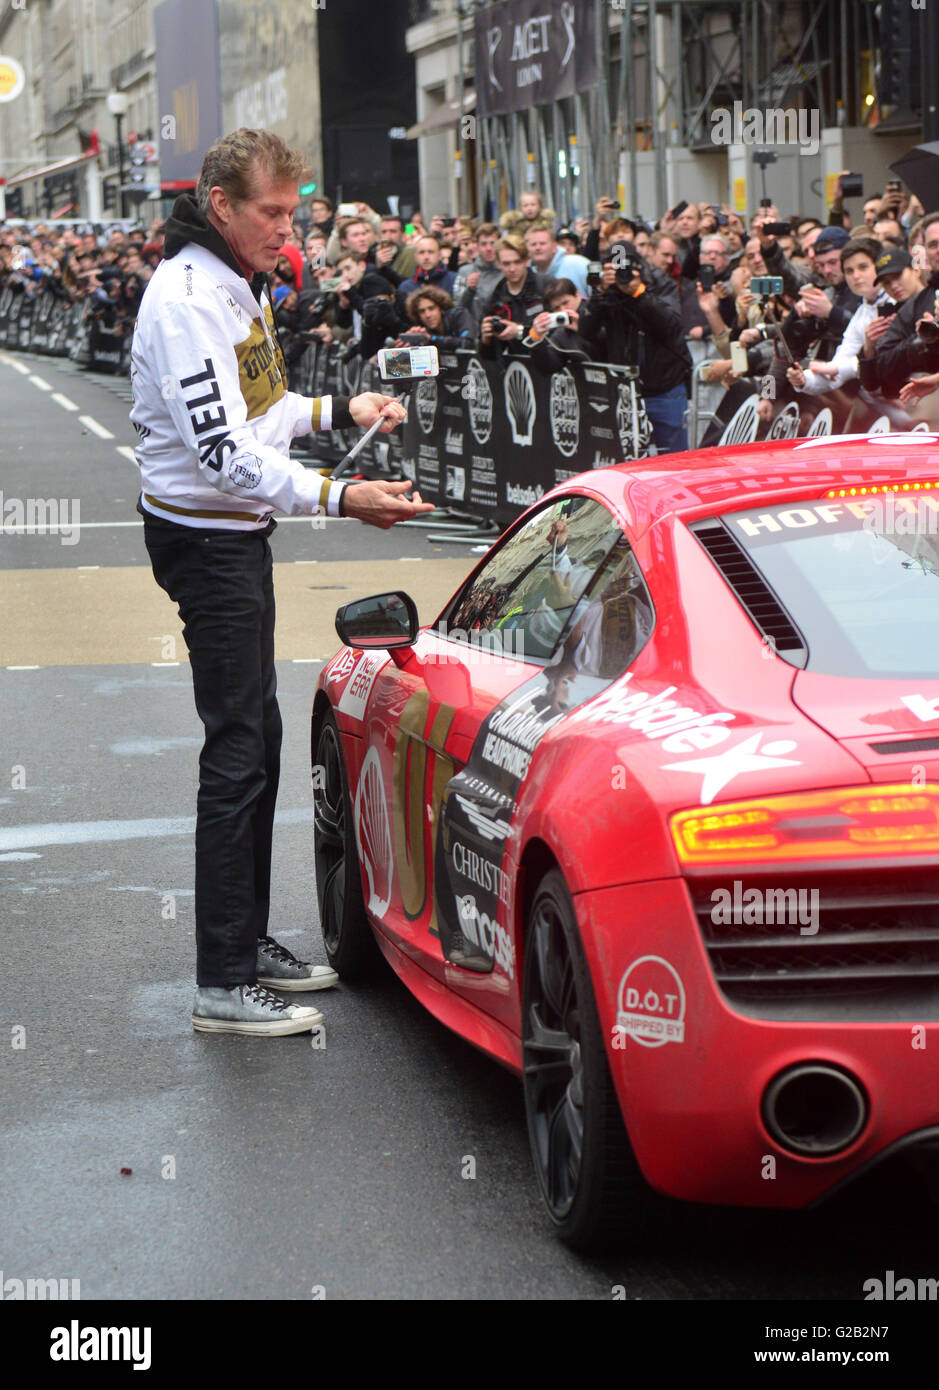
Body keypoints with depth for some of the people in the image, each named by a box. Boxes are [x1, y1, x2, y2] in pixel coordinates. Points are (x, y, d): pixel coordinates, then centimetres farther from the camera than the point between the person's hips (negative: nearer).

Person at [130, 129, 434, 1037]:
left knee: (256, 738, 16)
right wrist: (338, 499, -34)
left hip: (237, 532, 11)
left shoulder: (236, 284, 12)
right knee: (237, 751, -10)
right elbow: (221, 451, -29)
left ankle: (248, 942, 27)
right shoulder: (187, 299, -22)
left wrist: (339, 409, 8)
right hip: (205, 541, -11)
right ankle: (223, 984, -6)